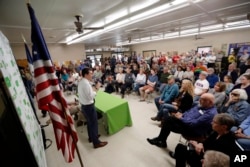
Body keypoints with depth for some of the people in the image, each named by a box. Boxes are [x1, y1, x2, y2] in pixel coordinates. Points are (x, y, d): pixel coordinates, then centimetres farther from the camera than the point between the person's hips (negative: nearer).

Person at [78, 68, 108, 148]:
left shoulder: (81, 82, 7)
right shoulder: (86, 83, -25)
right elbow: (90, 96, -26)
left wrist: (93, 88, 6)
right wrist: (96, 89, -18)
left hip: (84, 105, 10)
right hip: (89, 106, -10)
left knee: (89, 122, 24)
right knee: (94, 124, 4)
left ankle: (91, 137, 43)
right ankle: (96, 142, 20)